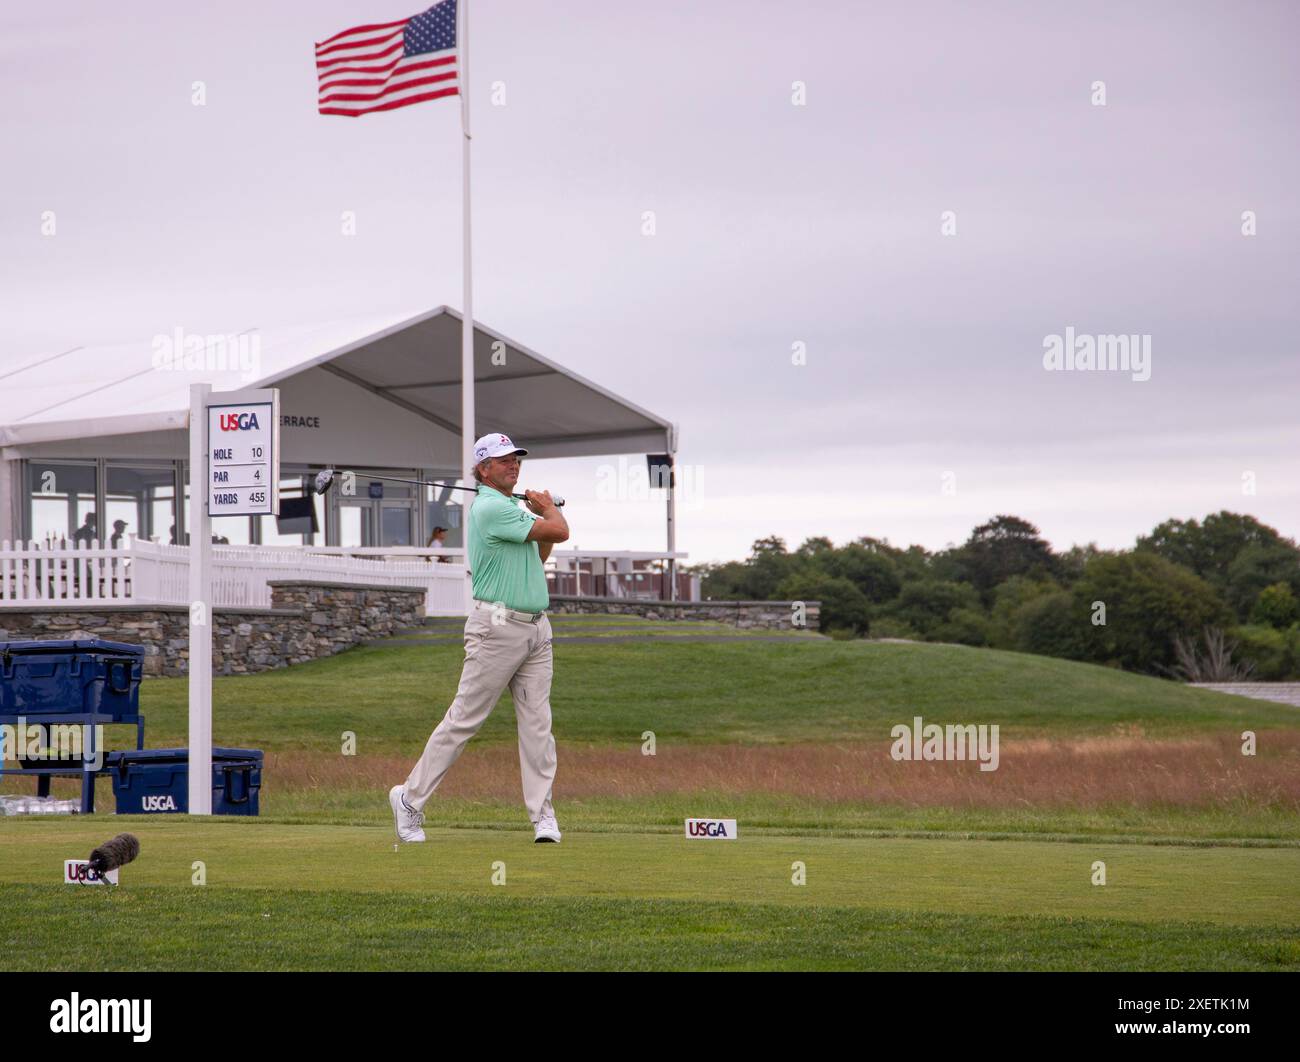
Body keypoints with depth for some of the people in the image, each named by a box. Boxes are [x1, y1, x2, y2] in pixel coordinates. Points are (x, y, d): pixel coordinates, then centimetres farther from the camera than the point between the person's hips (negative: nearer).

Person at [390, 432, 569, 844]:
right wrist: (550, 509, 7)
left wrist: (546, 515, 16)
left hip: (536, 629, 9)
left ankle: (543, 816, 3)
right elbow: (560, 532, -15)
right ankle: (410, 798, 6)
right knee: (464, 719, -4)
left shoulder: (511, 509, 18)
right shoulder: (490, 508, -14)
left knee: (537, 725, 3)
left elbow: (536, 558, 26)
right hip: (498, 627, -9)